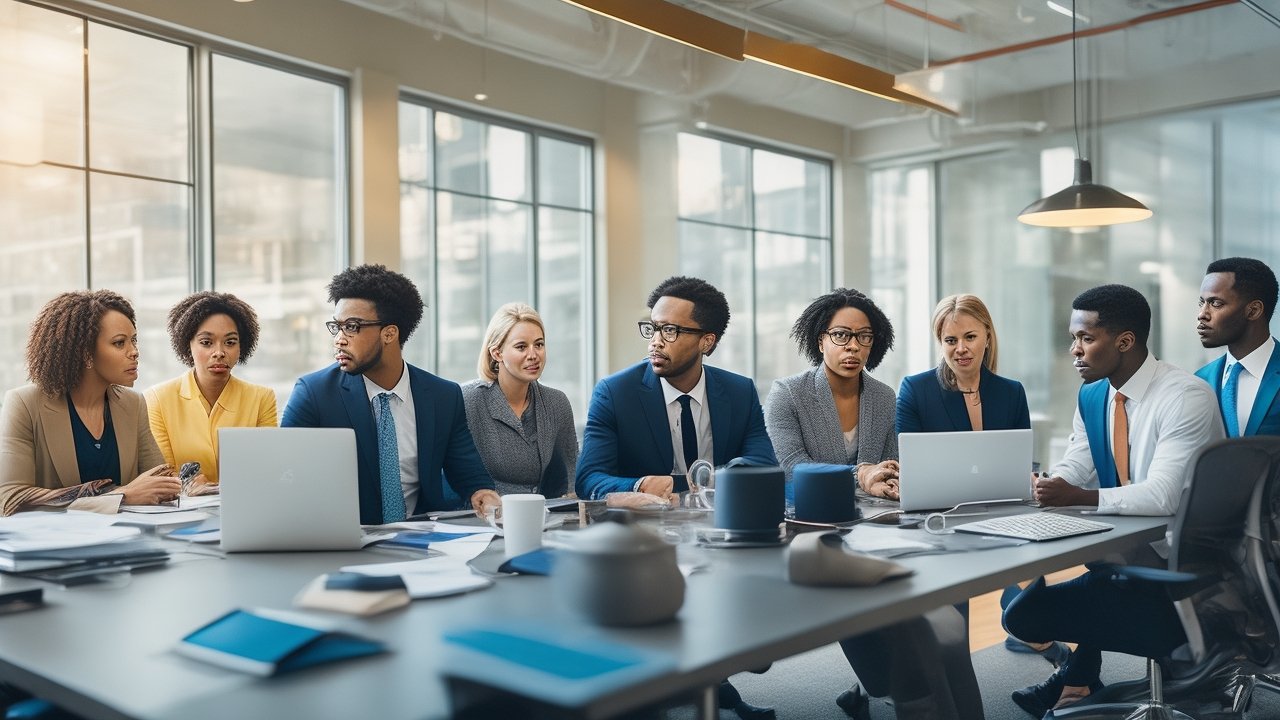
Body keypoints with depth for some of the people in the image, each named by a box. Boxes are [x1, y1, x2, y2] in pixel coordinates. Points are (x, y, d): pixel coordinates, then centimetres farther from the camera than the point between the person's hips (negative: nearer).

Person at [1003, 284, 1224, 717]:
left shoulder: (1186, 398, -19)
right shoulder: (1092, 397, 6)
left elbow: (1161, 496, -28)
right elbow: (1072, 472, 3)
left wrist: (1078, 497, -36)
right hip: (1125, 553, 8)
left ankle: (1076, 677, 14)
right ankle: (1080, 673, 12)